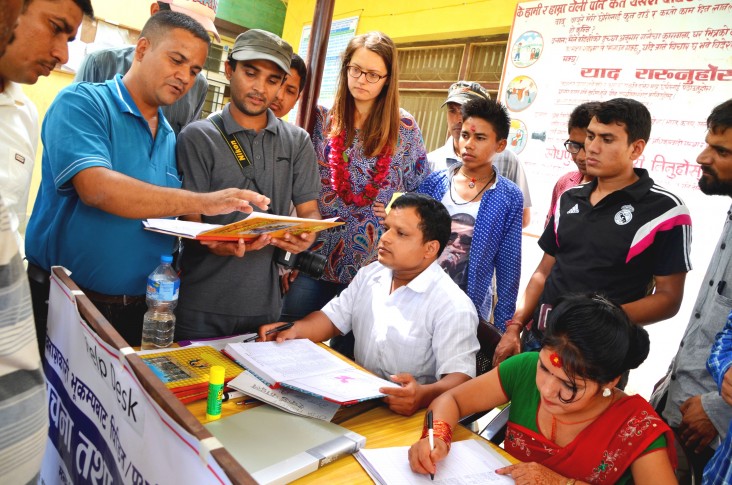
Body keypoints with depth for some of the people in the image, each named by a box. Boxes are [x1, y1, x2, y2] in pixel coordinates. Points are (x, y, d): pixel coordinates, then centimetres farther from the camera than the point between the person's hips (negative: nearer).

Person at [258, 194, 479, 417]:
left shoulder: (453, 306, -16)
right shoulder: (369, 275, 7)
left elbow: (460, 376, -21)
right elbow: (333, 318, 15)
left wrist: (424, 395, -42)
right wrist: (295, 329, -4)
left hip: (406, 414, -6)